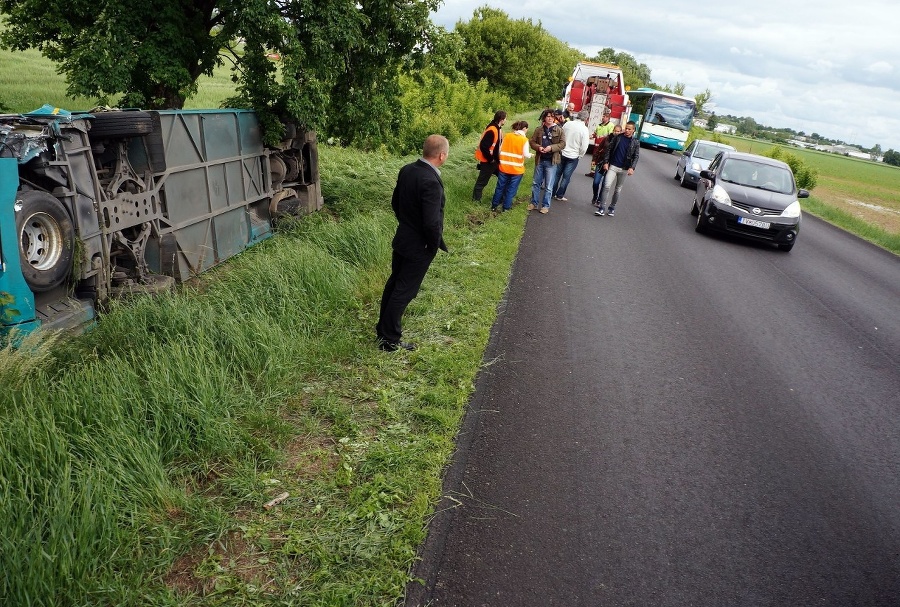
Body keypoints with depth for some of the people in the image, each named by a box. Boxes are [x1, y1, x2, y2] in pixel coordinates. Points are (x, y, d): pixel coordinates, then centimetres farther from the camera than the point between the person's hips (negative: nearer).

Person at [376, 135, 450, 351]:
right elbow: (432, 222, -29)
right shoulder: (431, 181, -28)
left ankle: (383, 328, 36)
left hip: (402, 239, 8)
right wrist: (435, 245, -12)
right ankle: (389, 340, 15)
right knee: (404, 291, 3)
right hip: (419, 246, -8)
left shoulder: (406, 170, -2)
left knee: (393, 283, 20)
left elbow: (395, 202, 10)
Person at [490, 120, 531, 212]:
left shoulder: (507, 136, 2)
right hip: (517, 169, -3)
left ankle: (494, 205, 22)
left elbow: (500, 150, 4)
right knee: (511, 189, 8)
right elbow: (526, 154, -12)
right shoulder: (524, 139, -9)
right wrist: (530, 155, 8)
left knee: (500, 187, 14)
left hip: (504, 167, 4)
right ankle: (506, 207, 14)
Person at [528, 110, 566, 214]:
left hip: (551, 161, -3)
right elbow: (532, 141, 5)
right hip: (540, 160, 3)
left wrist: (551, 148, -21)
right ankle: (534, 203, 25)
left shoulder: (559, 130, -2)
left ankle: (545, 205, 11)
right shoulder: (539, 129, 4)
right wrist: (538, 147, -15)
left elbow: (562, 144, -7)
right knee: (536, 183, 13)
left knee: (548, 186, 1)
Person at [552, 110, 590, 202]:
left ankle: (552, 193, 22)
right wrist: (580, 156, 0)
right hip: (573, 156, -4)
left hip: (562, 153, 4)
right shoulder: (584, 129, -16)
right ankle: (560, 195, 11)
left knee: (557, 174, 16)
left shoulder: (568, 124, -5)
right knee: (566, 177, 6)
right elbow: (584, 147, -16)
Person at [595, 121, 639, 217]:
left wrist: (632, 168, -15)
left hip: (624, 169, 1)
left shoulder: (635, 143, 2)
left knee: (618, 190, 9)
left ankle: (612, 208, 24)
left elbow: (636, 156, -1)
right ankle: (601, 208, -12)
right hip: (612, 166, -1)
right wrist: (605, 162, -4)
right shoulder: (617, 137, 2)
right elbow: (609, 149, 3)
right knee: (607, 186, -15)